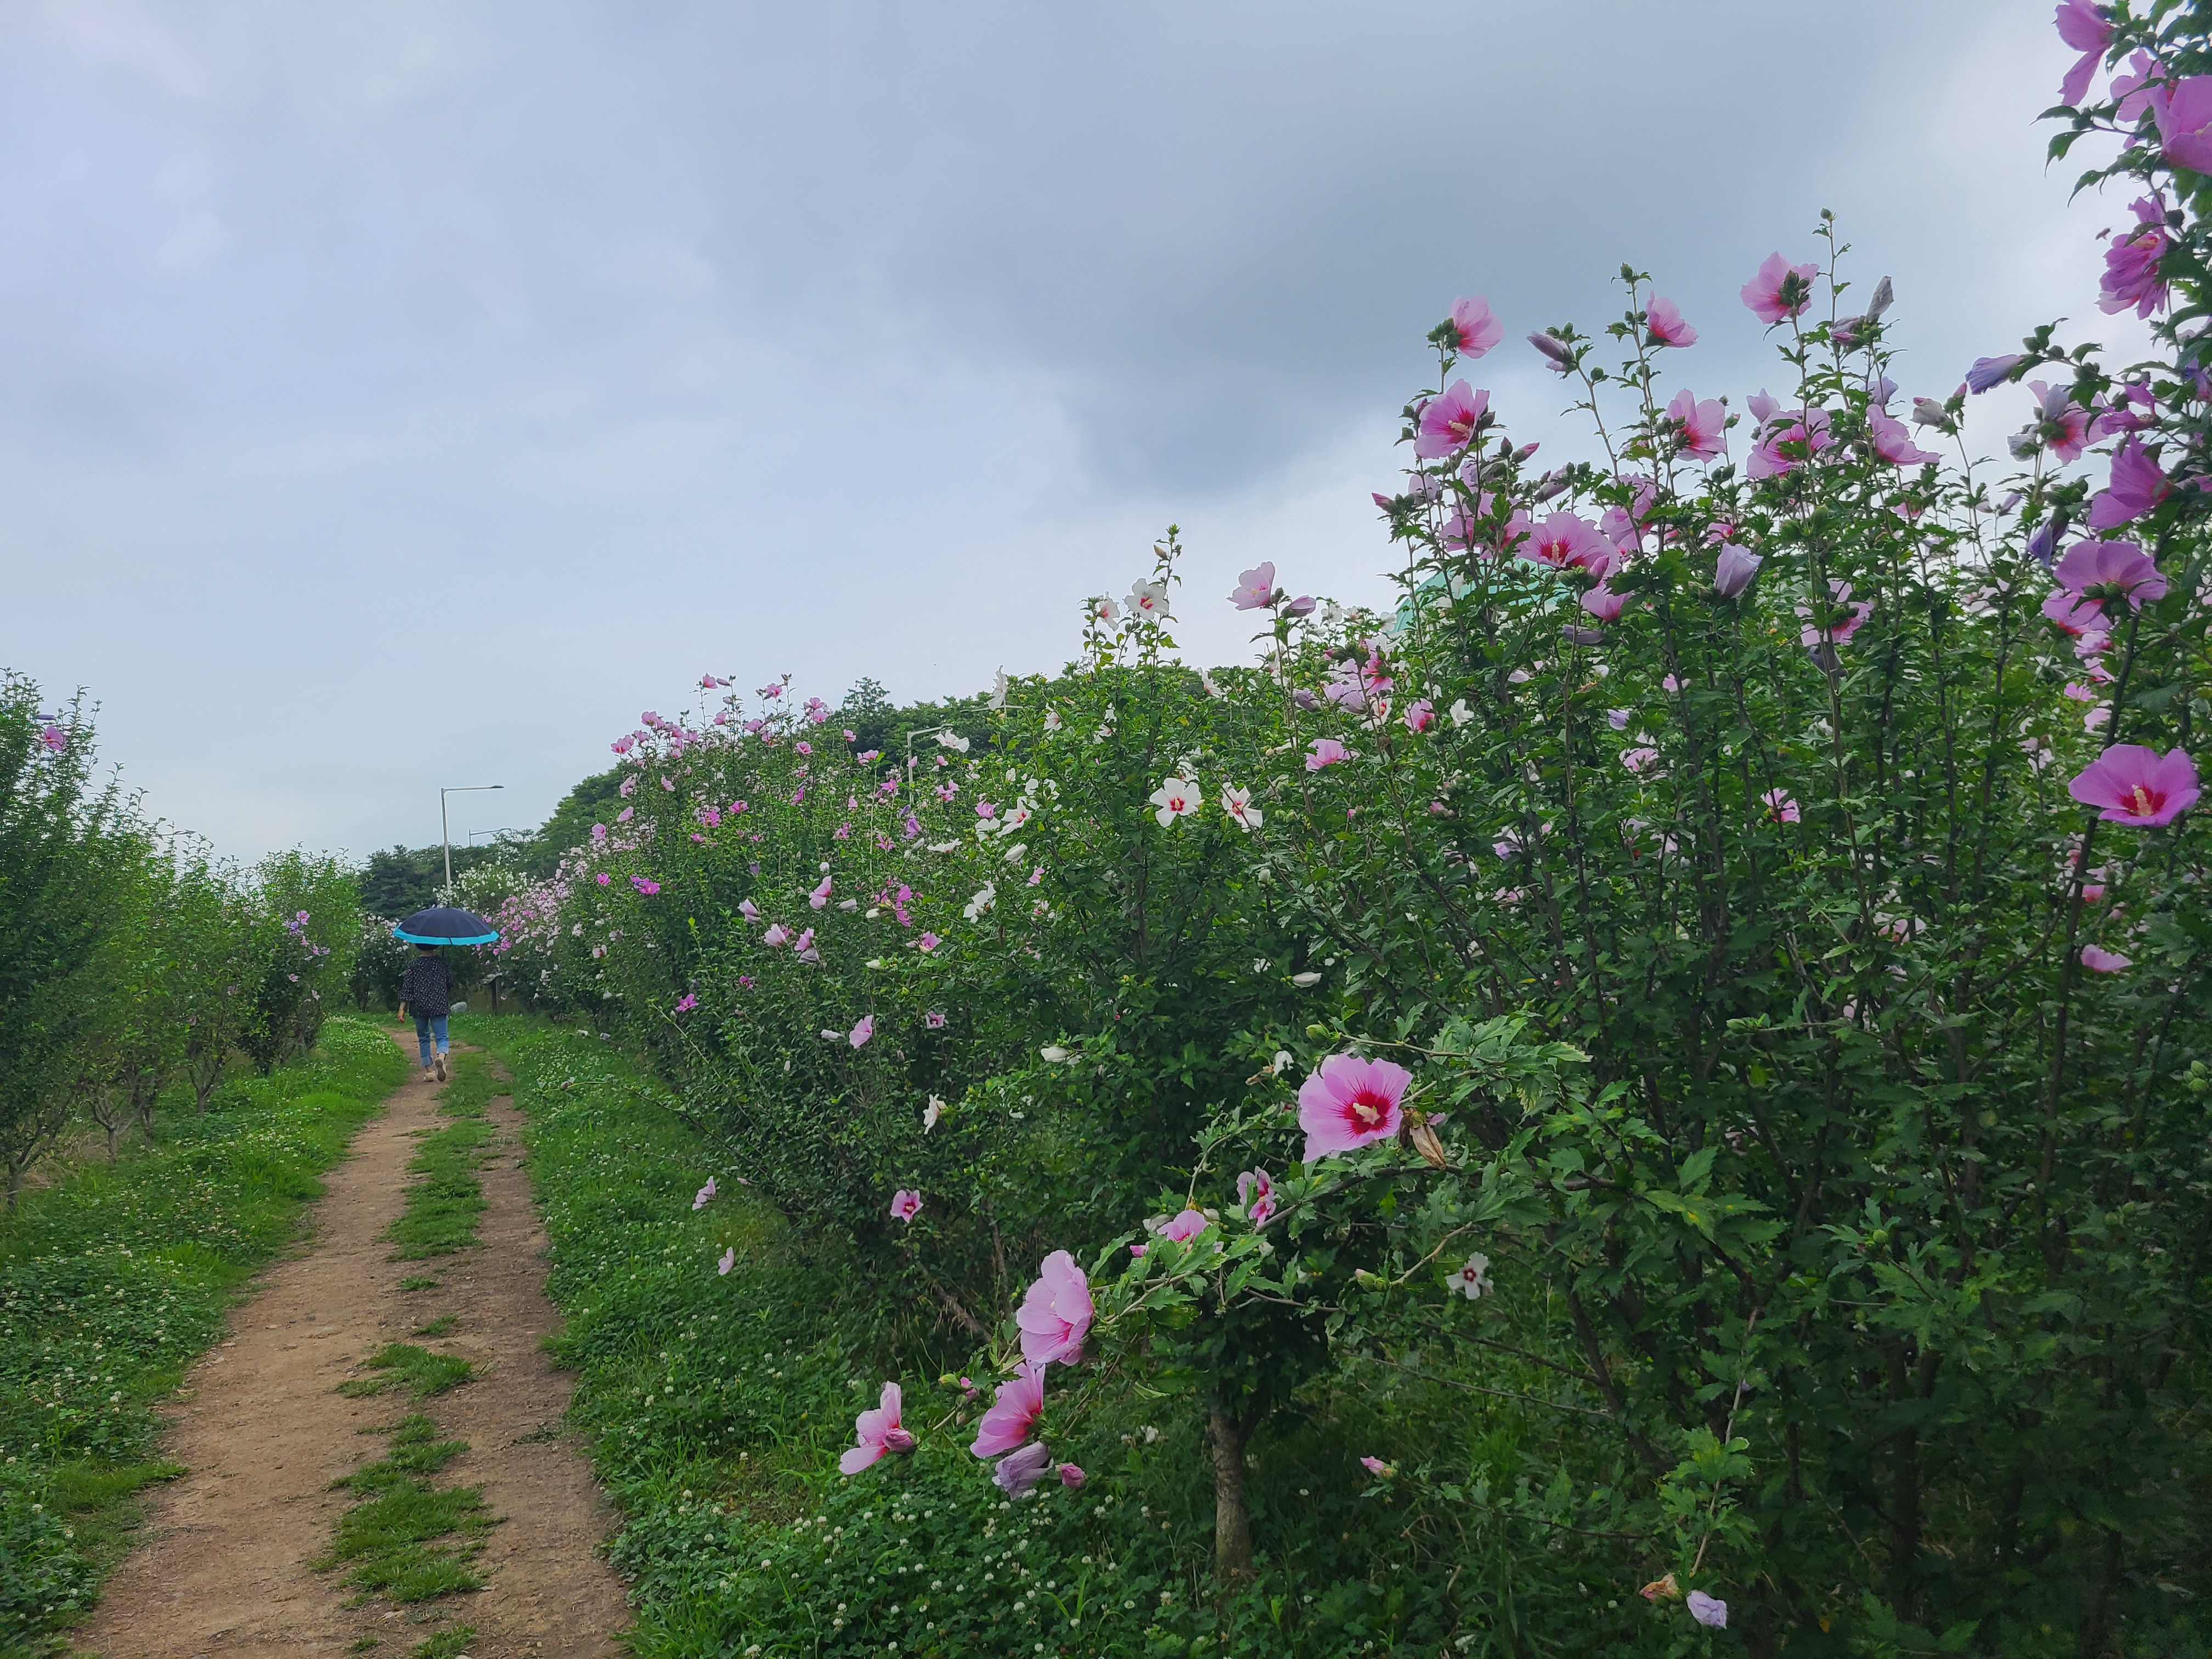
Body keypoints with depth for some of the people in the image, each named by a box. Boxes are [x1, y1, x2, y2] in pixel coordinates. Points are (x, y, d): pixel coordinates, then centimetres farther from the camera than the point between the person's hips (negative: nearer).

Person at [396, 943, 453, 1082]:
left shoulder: (414, 965, 0)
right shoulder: (442, 962, 1)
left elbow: (407, 987, -3)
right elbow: (450, 983, 9)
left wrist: (402, 1008, -1)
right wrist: (448, 1003, 28)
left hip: (419, 1007, 1)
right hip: (439, 1006, -1)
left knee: (423, 1038, 14)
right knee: (441, 1036, -3)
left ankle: (429, 1070, 12)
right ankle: (441, 1057, -36)